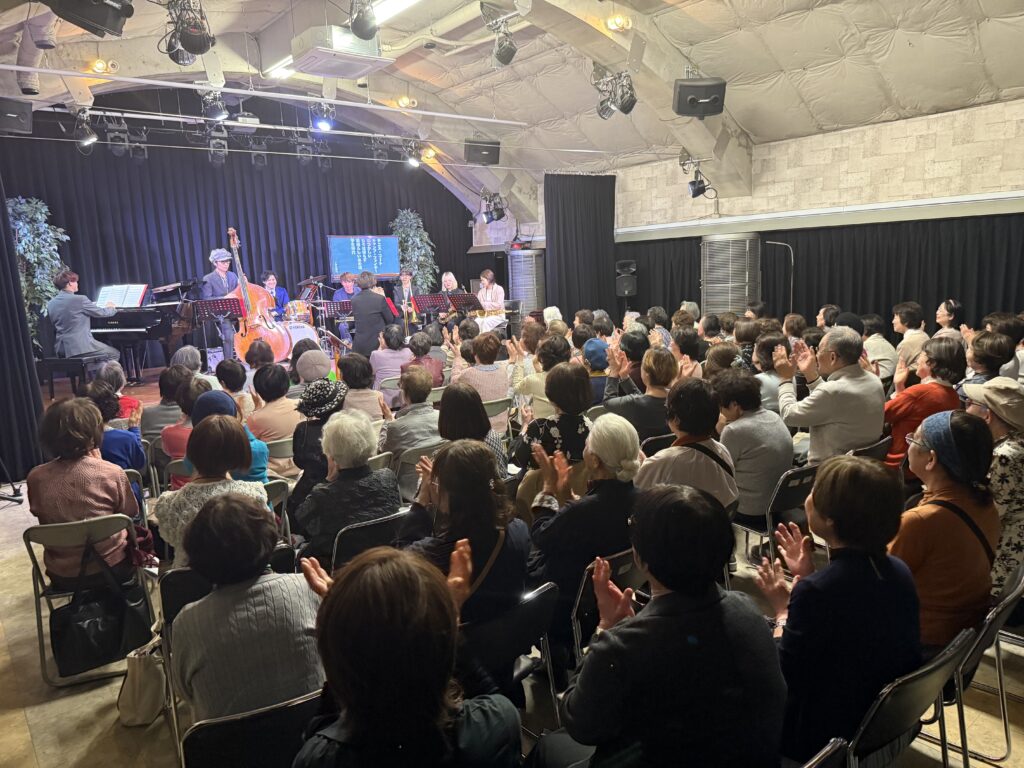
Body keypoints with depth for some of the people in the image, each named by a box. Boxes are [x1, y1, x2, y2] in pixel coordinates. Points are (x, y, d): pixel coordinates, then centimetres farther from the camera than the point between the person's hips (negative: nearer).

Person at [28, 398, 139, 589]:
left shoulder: (35, 477, -12)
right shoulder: (111, 473, -21)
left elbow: (39, 514, 8)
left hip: (61, 575, 3)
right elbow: (130, 514, -3)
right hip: (111, 568, -3)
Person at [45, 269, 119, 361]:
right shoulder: (80, 299, -14)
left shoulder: (50, 304, 8)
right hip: (81, 347, -8)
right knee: (115, 354, 12)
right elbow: (101, 312, -2)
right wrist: (111, 308, 23)